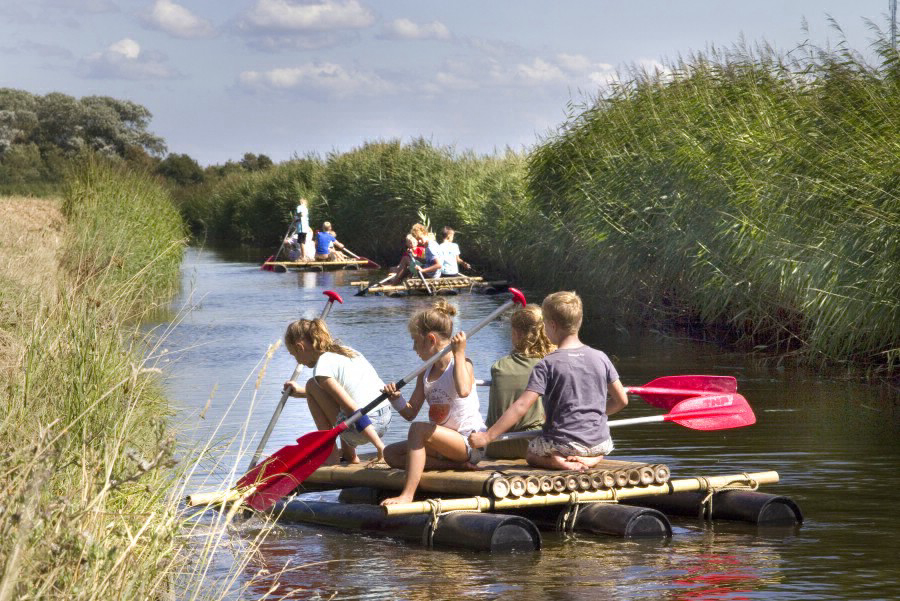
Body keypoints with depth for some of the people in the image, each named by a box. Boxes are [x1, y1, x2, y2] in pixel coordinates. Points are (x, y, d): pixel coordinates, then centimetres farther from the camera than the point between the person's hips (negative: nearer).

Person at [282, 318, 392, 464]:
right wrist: (300, 391, 46)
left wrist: (380, 446, -19)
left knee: (312, 385, 5)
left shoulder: (322, 367, -10)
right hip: (386, 416, 9)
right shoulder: (343, 350, 18)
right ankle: (350, 456, 28)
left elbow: (354, 410, -18)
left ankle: (330, 455, 7)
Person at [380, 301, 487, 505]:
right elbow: (410, 413, 12)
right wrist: (396, 398, -9)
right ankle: (455, 465, -16)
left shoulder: (462, 364, -13)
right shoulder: (425, 374, 11)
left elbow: (463, 391, -39)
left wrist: (459, 354, -33)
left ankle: (407, 494, -34)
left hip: (470, 443, -9)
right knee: (391, 453, -1)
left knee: (418, 429, -30)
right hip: (445, 443, 9)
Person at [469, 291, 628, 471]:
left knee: (531, 453, 29)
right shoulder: (600, 358, 0)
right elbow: (622, 400, 6)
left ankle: (556, 461, -5)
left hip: (562, 444, -3)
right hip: (600, 443, 3)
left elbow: (521, 406, -18)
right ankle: (587, 460, 1)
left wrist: (487, 436, -16)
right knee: (597, 453, 39)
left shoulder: (547, 365, -12)